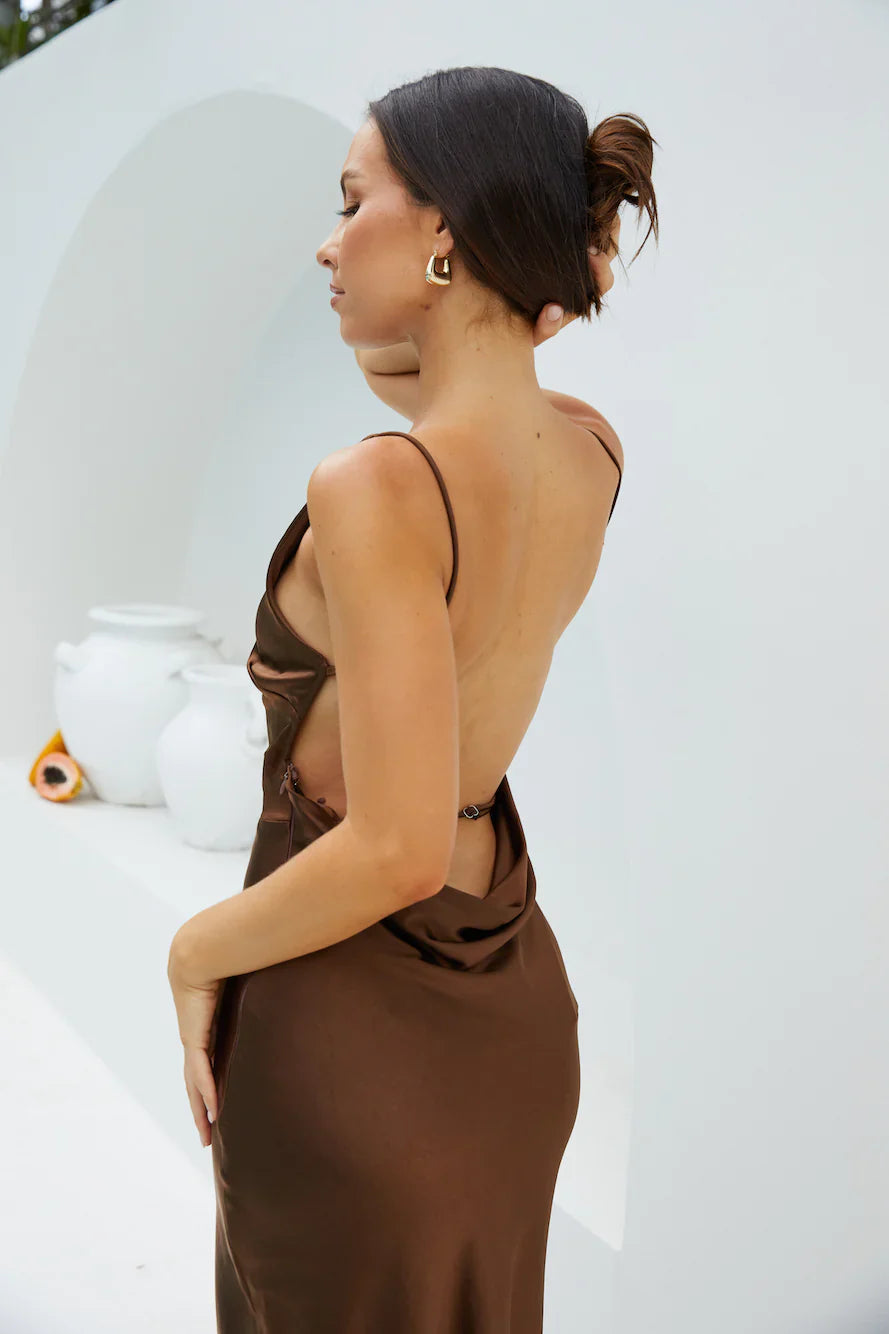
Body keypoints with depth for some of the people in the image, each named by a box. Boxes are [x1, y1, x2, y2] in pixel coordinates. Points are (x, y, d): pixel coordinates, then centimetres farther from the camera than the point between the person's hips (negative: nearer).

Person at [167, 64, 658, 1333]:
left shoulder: (376, 487, -27)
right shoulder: (594, 452, -6)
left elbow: (398, 843, -28)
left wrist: (199, 949, -12)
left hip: (349, 1025, -7)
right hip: (513, 998, 7)